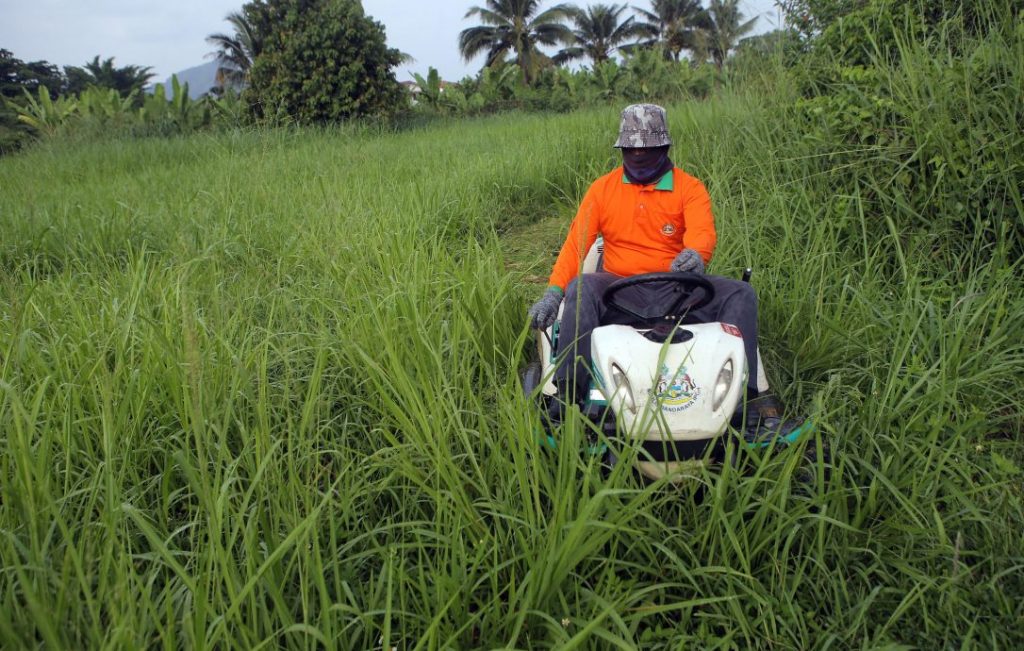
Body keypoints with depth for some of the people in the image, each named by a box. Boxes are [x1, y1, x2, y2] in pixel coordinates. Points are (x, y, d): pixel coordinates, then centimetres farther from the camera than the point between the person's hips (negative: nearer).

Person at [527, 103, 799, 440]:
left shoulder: (689, 188, 6)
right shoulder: (603, 188, 10)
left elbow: (702, 232, -13)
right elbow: (576, 241, 2)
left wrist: (695, 255, -39)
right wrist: (553, 293, -12)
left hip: (676, 290, 1)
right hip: (620, 291, 0)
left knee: (740, 294, -23)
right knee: (581, 289, -31)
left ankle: (748, 399, -28)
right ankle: (567, 395, -33)